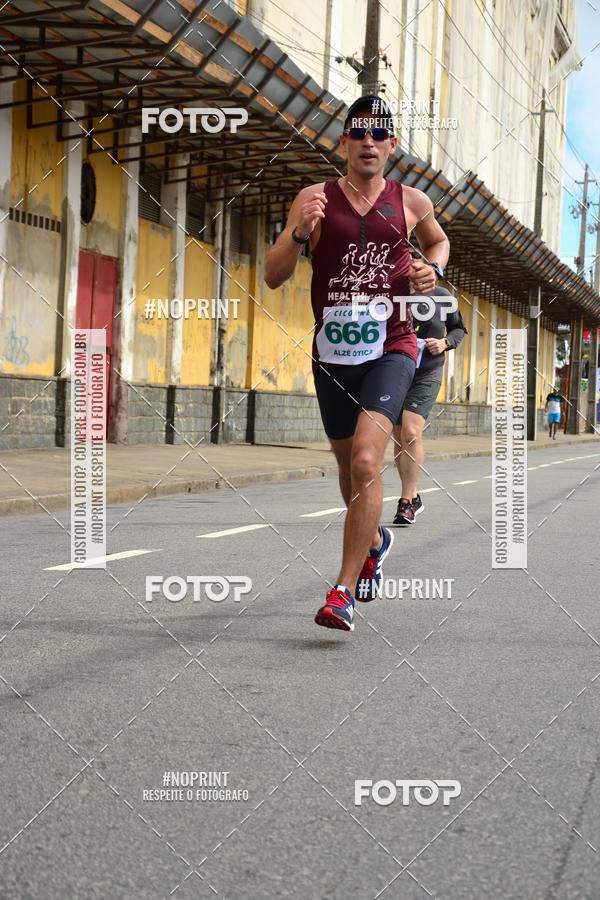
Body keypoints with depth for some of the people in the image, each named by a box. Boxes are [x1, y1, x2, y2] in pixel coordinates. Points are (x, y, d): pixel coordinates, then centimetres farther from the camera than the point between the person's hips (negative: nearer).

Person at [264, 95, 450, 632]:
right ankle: (374, 542, 48)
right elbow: (273, 276, -4)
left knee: (365, 461, -21)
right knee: (348, 465, 17)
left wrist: (432, 269, 4)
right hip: (332, 354, 2)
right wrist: (299, 233, -22)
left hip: (390, 350, -2)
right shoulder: (315, 199, 0)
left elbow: (437, 240, 27)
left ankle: (343, 592, -16)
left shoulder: (411, 202, 4)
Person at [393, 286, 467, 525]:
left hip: (427, 374, -2)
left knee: (411, 433, -17)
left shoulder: (441, 296, -1)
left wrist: (445, 343, -7)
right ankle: (413, 497, 25)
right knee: (399, 437, 8)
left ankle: (406, 501, -12)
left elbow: (459, 328, 13)